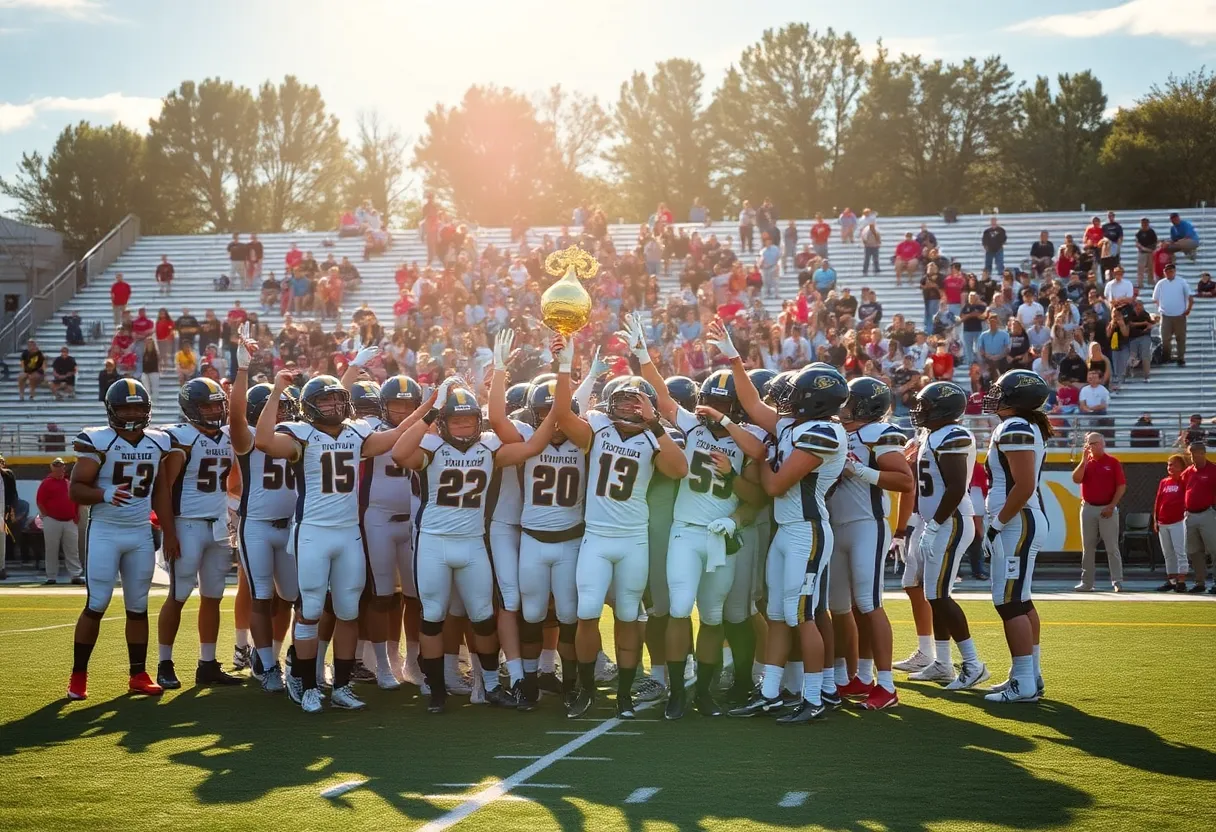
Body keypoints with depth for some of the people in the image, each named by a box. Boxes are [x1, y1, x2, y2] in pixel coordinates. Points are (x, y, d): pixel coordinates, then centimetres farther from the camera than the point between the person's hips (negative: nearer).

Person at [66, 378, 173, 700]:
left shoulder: (157, 444, 5)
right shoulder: (98, 441, -10)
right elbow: (75, 489, -12)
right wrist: (105, 495, -29)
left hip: (141, 534, 4)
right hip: (105, 532, -4)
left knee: (138, 607, 8)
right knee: (97, 605, -6)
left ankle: (138, 674, 15)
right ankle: (78, 674, 5)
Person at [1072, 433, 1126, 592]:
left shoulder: (1113, 462, -1)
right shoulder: (1085, 463, 10)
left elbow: (1121, 486, -4)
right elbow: (1076, 479, -5)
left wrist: (1112, 506, -12)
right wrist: (1084, 460, -11)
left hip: (1107, 510, -4)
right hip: (1088, 508, 4)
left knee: (1112, 547, -5)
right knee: (1087, 547, 7)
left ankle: (1117, 582, -6)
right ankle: (1086, 582, 12)